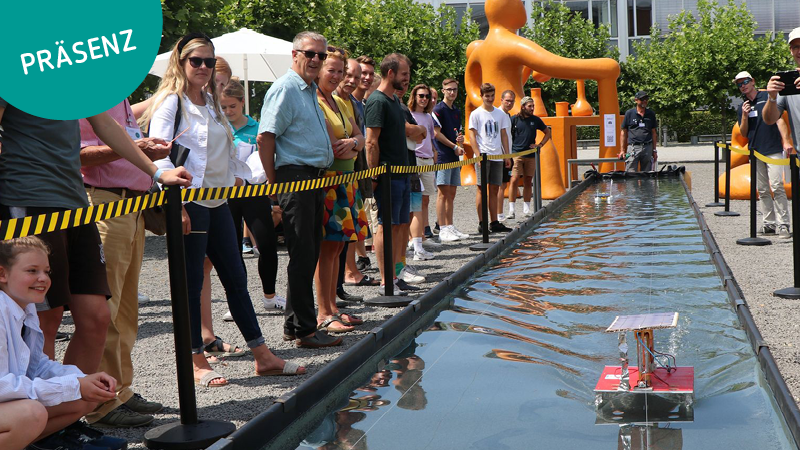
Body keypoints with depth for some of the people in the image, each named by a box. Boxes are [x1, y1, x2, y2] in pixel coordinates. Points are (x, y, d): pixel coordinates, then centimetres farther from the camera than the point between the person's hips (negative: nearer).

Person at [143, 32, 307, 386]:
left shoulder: (211, 101, 17)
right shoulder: (170, 102, -8)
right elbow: (159, 156, -16)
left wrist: (238, 175, 11)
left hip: (217, 200, 8)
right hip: (189, 202, -8)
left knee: (236, 277, 10)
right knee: (192, 283, -1)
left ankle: (262, 356, 16)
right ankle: (197, 362, 9)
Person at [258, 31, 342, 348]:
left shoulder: (311, 90, 20)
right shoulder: (285, 88, -9)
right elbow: (265, 137, -15)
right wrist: (274, 185, -13)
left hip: (315, 179, 10)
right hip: (295, 178, -9)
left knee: (309, 254, 12)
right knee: (302, 256, -6)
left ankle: (294, 324, 21)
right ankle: (305, 330, -1)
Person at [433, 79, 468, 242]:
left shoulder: (457, 111, 19)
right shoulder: (439, 109, -5)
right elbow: (437, 133, -11)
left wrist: (461, 139, 2)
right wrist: (454, 146, -10)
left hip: (455, 157, 8)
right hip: (442, 156, -7)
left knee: (451, 193, 9)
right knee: (443, 192, -8)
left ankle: (450, 227, 14)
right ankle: (442, 230, -7)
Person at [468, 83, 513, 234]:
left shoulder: (500, 114, 13)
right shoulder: (476, 114, -1)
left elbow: (504, 135, 16)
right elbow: (472, 136, -5)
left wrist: (507, 155, 10)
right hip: (483, 156, -5)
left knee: (494, 189, 7)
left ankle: (494, 223, 11)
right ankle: (481, 223, -1)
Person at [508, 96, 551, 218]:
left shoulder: (536, 120, 8)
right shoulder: (514, 120, 0)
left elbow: (547, 132, 20)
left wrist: (540, 144, 8)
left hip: (531, 155, 3)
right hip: (516, 154, -3)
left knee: (528, 182, 7)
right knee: (514, 180, -12)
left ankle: (526, 209, 14)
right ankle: (511, 209, -9)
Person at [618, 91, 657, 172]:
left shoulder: (651, 114, 11)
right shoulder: (629, 113, 4)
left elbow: (653, 133, 15)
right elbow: (623, 132, 5)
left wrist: (654, 149, 11)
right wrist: (622, 150, 0)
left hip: (648, 147, 3)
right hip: (633, 147, -3)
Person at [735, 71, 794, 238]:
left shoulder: (768, 97, 3)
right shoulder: (741, 108, 14)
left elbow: (779, 119, -4)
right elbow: (743, 133, 11)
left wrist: (786, 141, -15)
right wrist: (745, 116, -6)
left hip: (773, 150, -5)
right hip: (755, 151, 5)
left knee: (777, 187, -13)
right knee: (762, 191, 5)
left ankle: (783, 224, -12)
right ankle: (769, 223, 10)